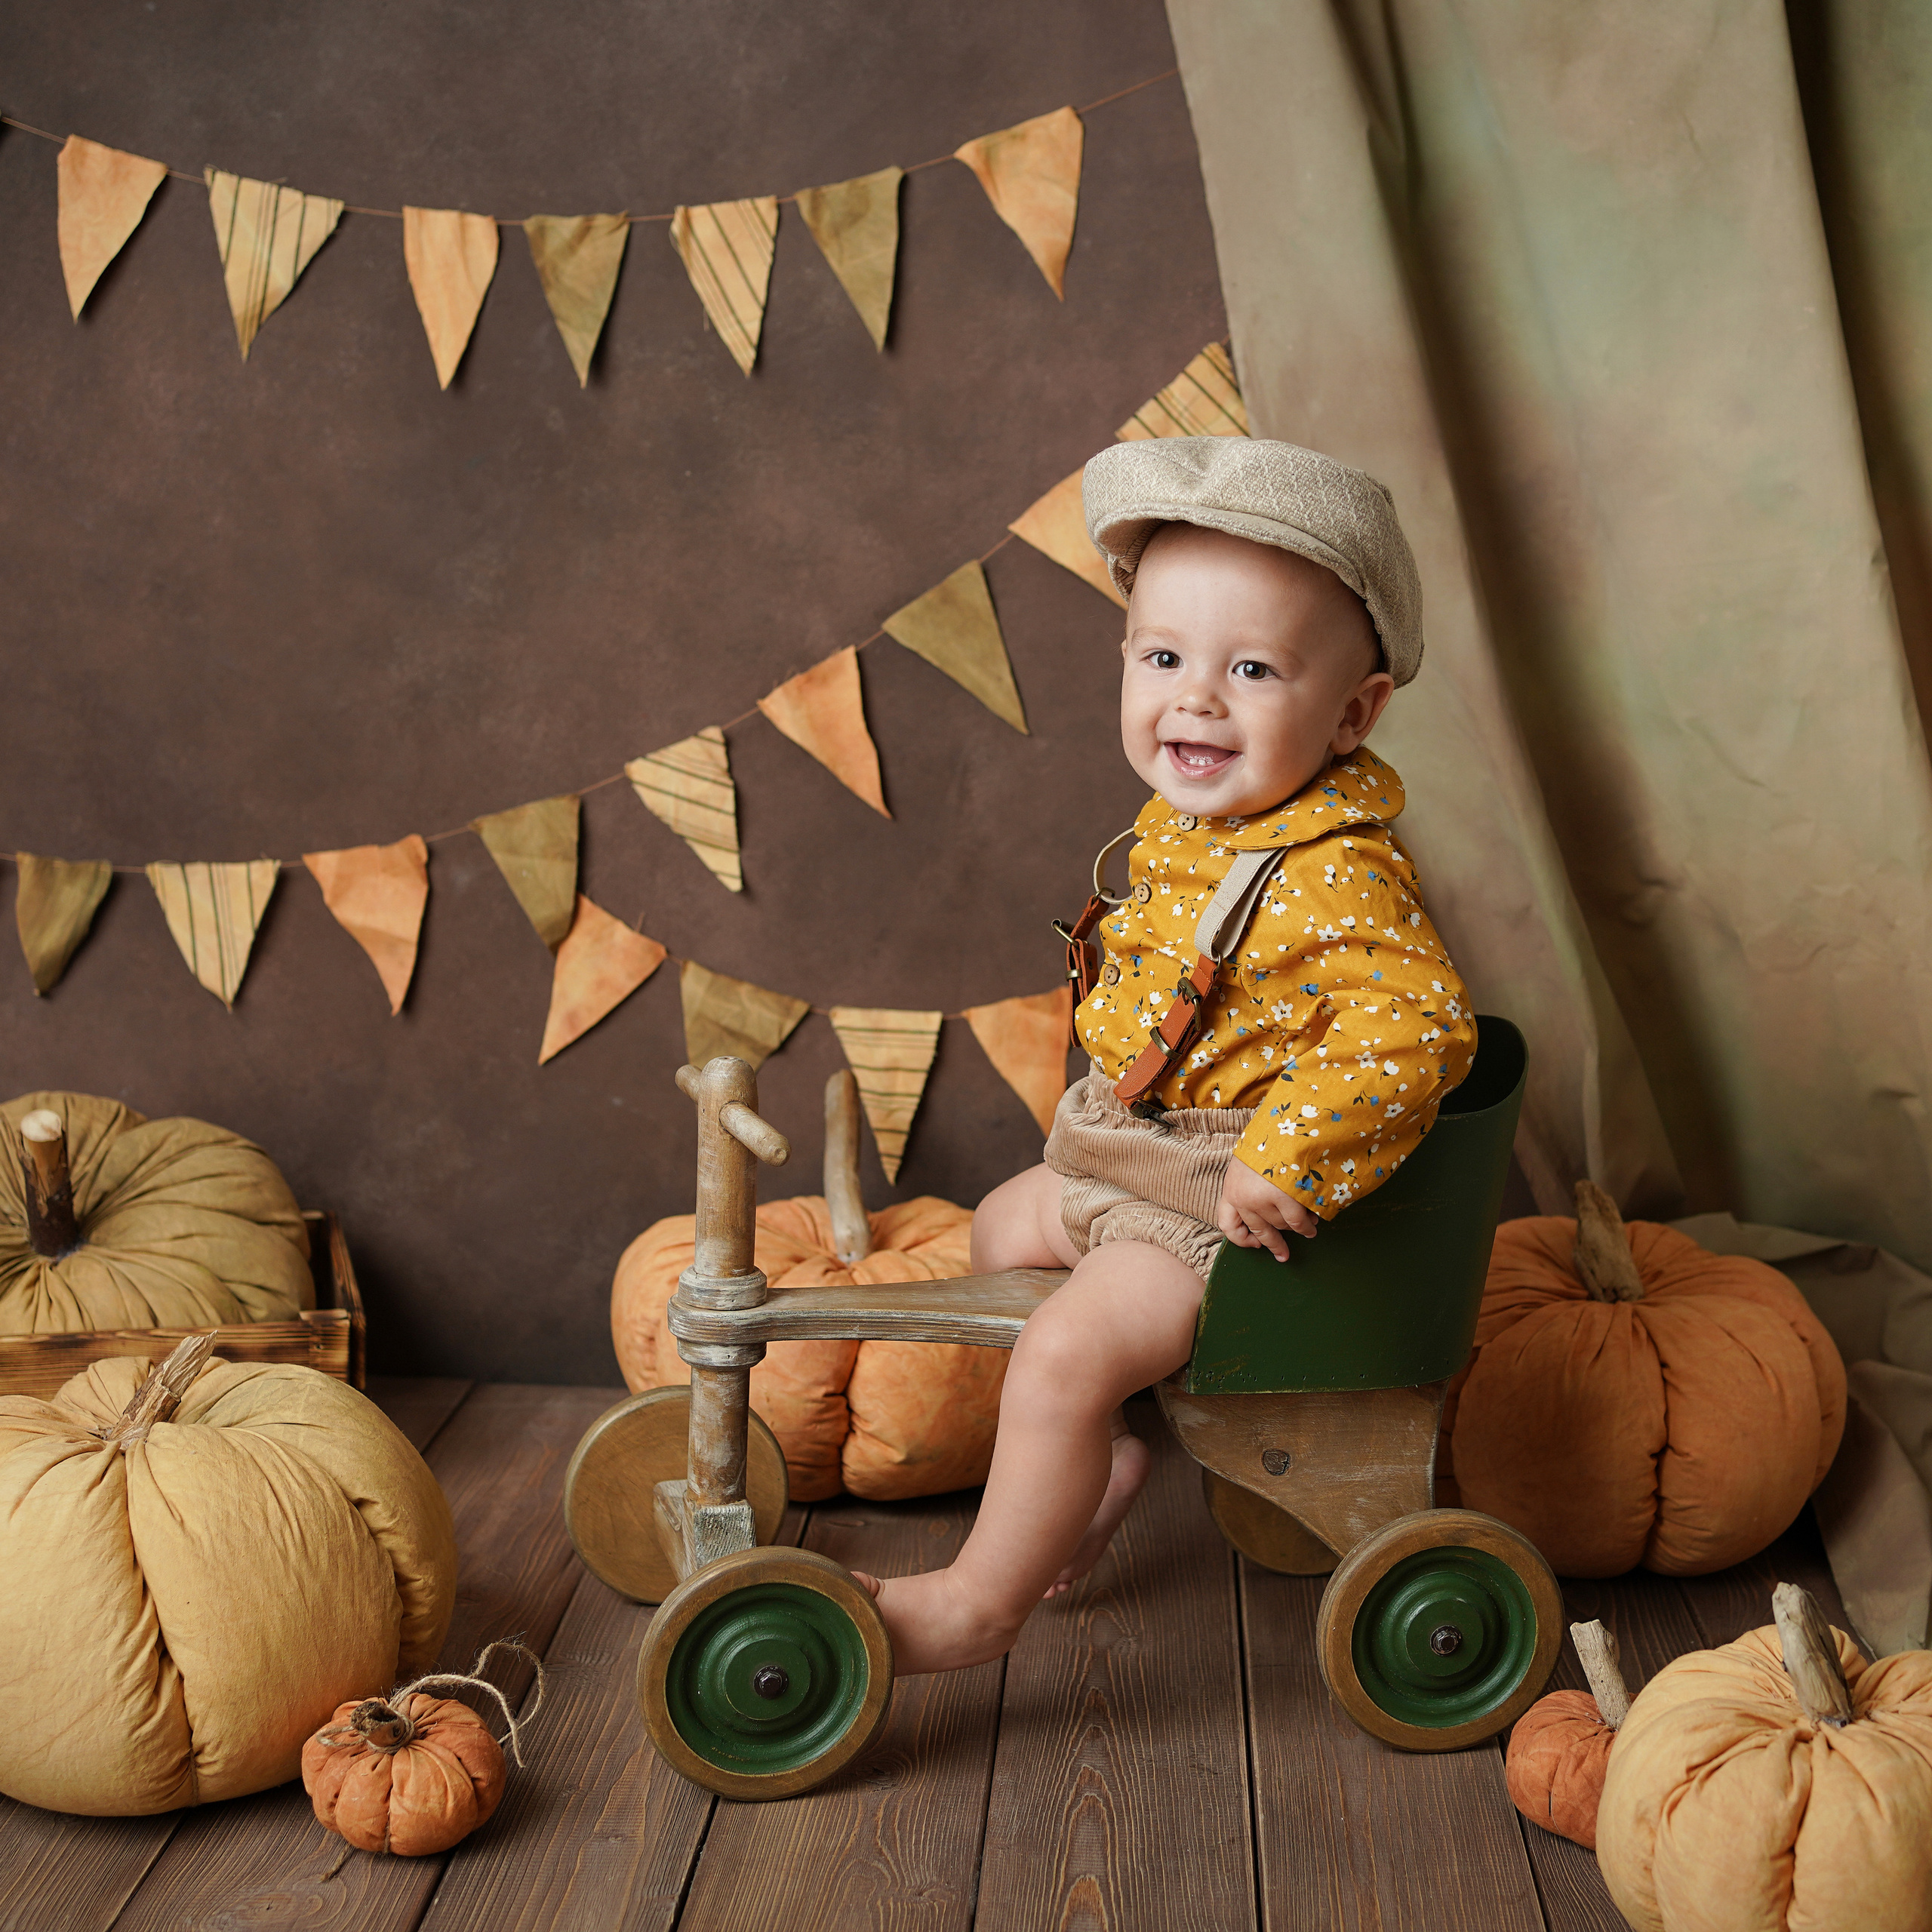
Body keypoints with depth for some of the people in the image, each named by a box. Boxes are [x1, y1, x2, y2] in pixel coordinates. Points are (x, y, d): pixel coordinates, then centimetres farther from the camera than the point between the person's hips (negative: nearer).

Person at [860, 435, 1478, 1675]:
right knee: (1007, 1226, 23)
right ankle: (1109, 1452, 32)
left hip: (1235, 1209, -10)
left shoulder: (1338, 876, -28)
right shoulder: (1182, 825, 1)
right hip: (1132, 1156, 10)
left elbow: (1418, 1025, -38)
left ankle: (980, 1605, -1)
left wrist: (1282, 1161, -37)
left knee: (1066, 1353, -20)